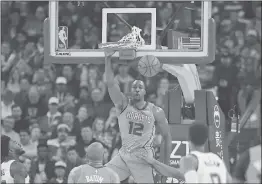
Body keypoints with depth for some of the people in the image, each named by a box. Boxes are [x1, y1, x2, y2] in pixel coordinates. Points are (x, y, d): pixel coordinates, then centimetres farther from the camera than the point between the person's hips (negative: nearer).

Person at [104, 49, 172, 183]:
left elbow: (167, 137, 4)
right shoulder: (124, 105, -3)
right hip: (123, 156, 2)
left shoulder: (156, 112, -4)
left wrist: (166, 165, 1)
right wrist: (108, 59, -27)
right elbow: (111, 84, -16)